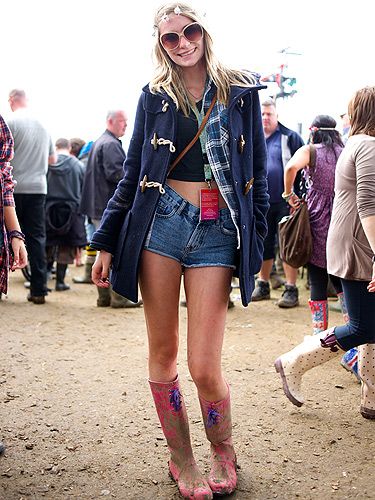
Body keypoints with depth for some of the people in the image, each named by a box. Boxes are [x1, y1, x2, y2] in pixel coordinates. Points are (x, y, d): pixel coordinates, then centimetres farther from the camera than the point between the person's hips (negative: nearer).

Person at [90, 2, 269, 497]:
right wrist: (106, 242, 6)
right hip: (160, 222, 2)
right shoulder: (154, 96, 9)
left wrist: (257, 244, 4)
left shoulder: (241, 91, 7)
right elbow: (132, 173, 10)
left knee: (204, 368, -6)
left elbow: (258, 174, 8)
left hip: (218, 232, -1)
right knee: (163, 354, 6)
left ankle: (223, 452, 23)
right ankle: (182, 460, 26)